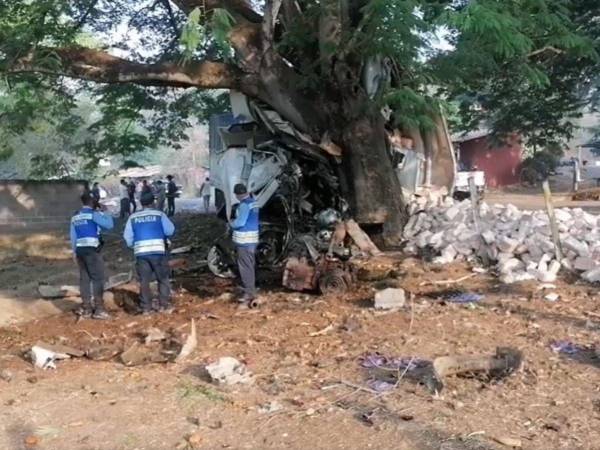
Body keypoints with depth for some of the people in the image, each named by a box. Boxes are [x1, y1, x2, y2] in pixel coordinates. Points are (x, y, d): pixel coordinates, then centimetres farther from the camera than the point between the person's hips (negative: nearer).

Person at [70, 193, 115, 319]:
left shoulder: (75, 217, 15)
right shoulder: (93, 214, -8)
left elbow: (73, 236, 16)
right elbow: (109, 224, -11)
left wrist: (74, 252, 21)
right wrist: (105, 213, 5)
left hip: (80, 250, 7)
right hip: (91, 249, -7)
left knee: (84, 278, 9)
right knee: (98, 278, -4)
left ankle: (86, 308, 12)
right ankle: (98, 309, -7)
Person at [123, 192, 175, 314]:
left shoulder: (133, 217, 7)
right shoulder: (159, 215, 1)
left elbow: (127, 237, 6)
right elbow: (170, 231, -4)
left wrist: (133, 245, 23)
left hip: (141, 252, 2)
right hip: (158, 251, -2)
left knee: (144, 280, 7)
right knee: (163, 279, 9)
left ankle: (146, 308, 7)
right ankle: (165, 305, 7)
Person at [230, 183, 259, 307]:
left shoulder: (244, 204, -17)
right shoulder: (253, 202, 12)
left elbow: (240, 222, -21)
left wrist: (231, 224, -3)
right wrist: (235, 222, 17)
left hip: (244, 239, -10)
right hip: (252, 238, 10)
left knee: (245, 267, -7)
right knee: (250, 266, 16)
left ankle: (250, 295, -7)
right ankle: (250, 292, 24)